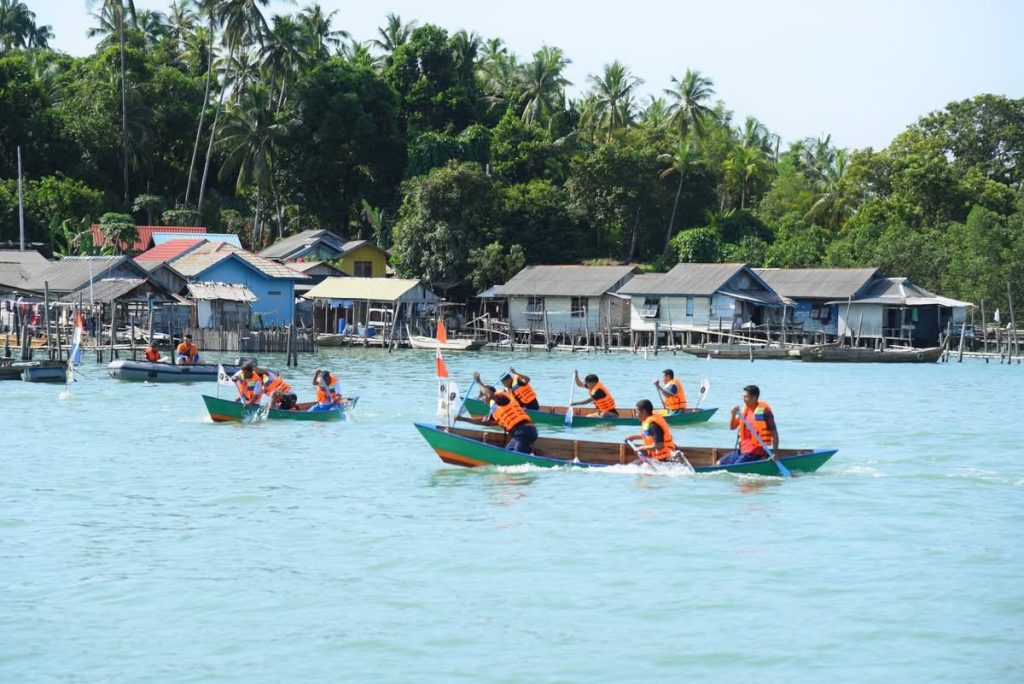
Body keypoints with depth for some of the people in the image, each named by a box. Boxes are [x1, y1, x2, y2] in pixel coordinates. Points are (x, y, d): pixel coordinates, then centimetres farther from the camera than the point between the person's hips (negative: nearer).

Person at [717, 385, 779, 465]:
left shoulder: (763, 410, -13)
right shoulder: (745, 410, 10)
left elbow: (774, 433, -14)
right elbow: (732, 427, 16)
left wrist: (774, 453, -23)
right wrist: (733, 415, -6)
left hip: (754, 452, -9)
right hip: (741, 450, 9)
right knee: (720, 463, 12)